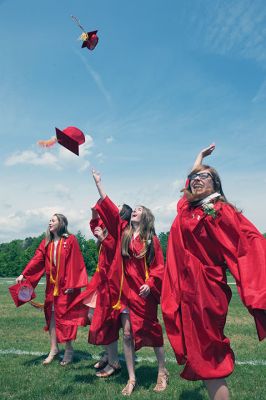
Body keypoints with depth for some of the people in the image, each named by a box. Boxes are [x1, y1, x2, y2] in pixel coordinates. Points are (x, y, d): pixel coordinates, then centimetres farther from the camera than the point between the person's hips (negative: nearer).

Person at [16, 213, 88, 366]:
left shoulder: (70, 240, -10)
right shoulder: (46, 243, 7)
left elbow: (74, 263, -13)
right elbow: (37, 260, -2)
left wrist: (71, 284, -17)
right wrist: (23, 274, -15)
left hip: (66, 285, -5)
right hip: (52, 285, 6)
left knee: (65, 316, 0)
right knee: (51, 315, 9)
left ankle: (69, 349, 16)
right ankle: (54, 349, 22)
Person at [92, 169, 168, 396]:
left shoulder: (152, 239, -2)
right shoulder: (123, 232, 6)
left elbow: (159, 266, -3)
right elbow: (110, 209, 3)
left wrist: (150, 284, -18)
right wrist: (98, 183, 2)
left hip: (144, 292, -3)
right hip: (125, 289, 3)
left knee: (151, 331, 6)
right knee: (127, 333, 4)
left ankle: (162, 372, 26)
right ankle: (132, 378, 17)